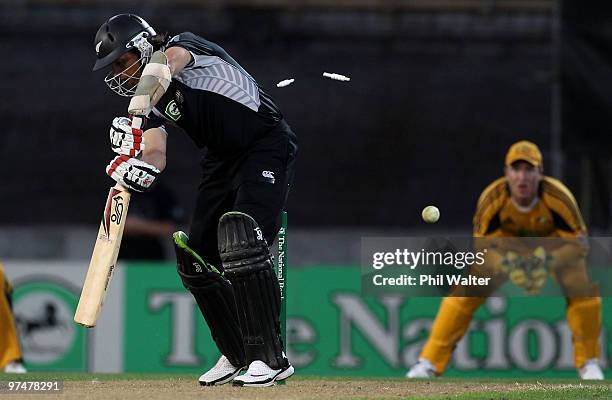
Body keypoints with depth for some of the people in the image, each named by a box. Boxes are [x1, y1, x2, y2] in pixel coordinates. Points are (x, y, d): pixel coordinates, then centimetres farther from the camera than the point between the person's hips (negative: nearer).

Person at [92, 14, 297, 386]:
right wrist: (138, 166, -28)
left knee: (241, 240, -26)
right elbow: (156, 155, -3)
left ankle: (271, 358, -26)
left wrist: (136, 117, -50)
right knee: (196, 258, 6)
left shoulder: (184, 46, -12)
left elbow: (164, 65, -36)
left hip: (267, 145, -9)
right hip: (223, 160, 9)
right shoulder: (151, 103, 9)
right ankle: (236, 356, 20)